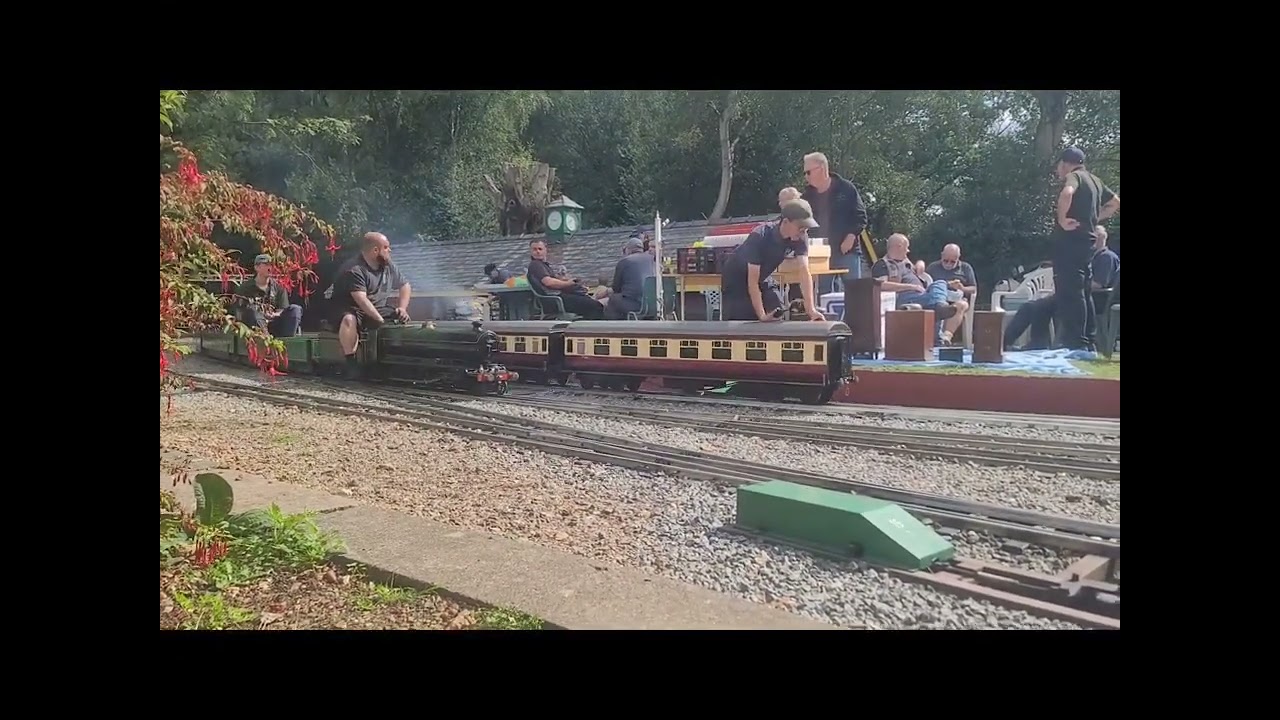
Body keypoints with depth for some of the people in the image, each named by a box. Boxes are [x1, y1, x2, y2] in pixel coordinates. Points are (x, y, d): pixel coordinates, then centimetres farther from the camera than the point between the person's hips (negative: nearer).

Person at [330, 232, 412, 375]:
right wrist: (381, 320, -37)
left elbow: (405, 286, 12)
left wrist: (402, 308, -6)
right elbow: (361, 299, -30)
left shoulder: (389, 266, 4)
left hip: (378, 310, 7)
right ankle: (351, 362, -29)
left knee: (405, 319, -11)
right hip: (351, 310, -6)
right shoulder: (354, 270, -20)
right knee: (349, 320, -39)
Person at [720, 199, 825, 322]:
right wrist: (762, 315, -39)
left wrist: (811, 309, -35)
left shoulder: (800, 238, -19)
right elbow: (752, 280, -34)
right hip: (735, 281, -5)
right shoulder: (759, 237, -34)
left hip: (761, 281, 6)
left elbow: (805, 272, -24)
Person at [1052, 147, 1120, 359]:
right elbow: (1115, 203, 30)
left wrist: (1062, 219, -22)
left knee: (1069, 293, -9)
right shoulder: (1094, 180, 19)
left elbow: (1067, 193, -32)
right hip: (1087, 240, 9)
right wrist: (1094, 219, 21)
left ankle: (1078, 345, -12)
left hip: (1070, 241, -9)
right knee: (1083, 293, 13)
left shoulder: (1074, 177, -8)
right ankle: (1088, 345, 16)